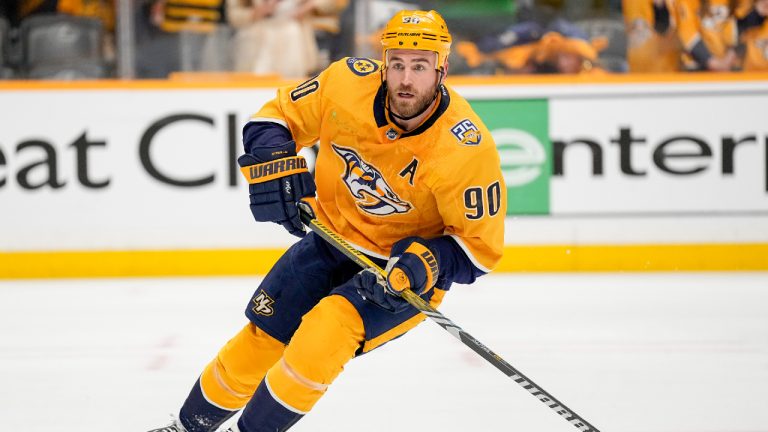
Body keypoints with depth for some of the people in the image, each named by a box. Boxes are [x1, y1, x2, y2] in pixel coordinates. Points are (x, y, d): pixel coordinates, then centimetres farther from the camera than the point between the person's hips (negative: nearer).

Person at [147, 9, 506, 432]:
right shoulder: (347, 83, -18)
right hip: (333, 239, 4)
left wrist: (428, 263, -33)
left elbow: (480, 244, -17)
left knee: (325, 333, -28)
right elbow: (277, 116, -1)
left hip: (405, 267, -4)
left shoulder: (467, 149, -27)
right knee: (259, 342, 6)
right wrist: (275, 164, -20)